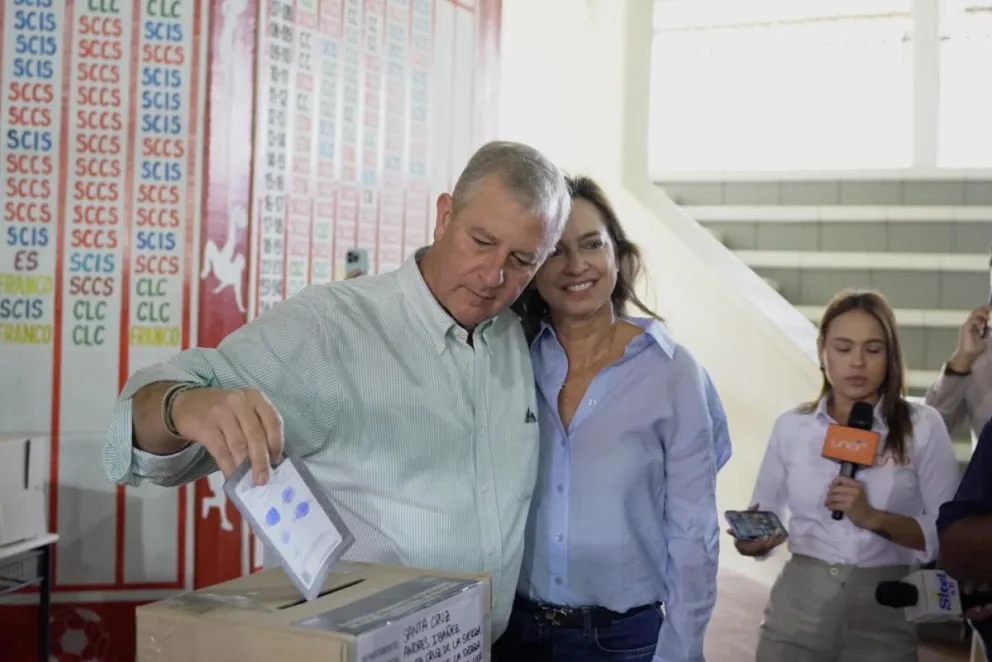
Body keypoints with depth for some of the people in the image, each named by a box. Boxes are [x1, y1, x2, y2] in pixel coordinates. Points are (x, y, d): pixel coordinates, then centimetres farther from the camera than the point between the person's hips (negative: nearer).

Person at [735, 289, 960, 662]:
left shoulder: (922, 426, -4)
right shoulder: (791, 426, 2)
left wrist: (874, 518, -20)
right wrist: (752, 540, -16)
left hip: (885, 617, -1)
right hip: (798, 610, 2)